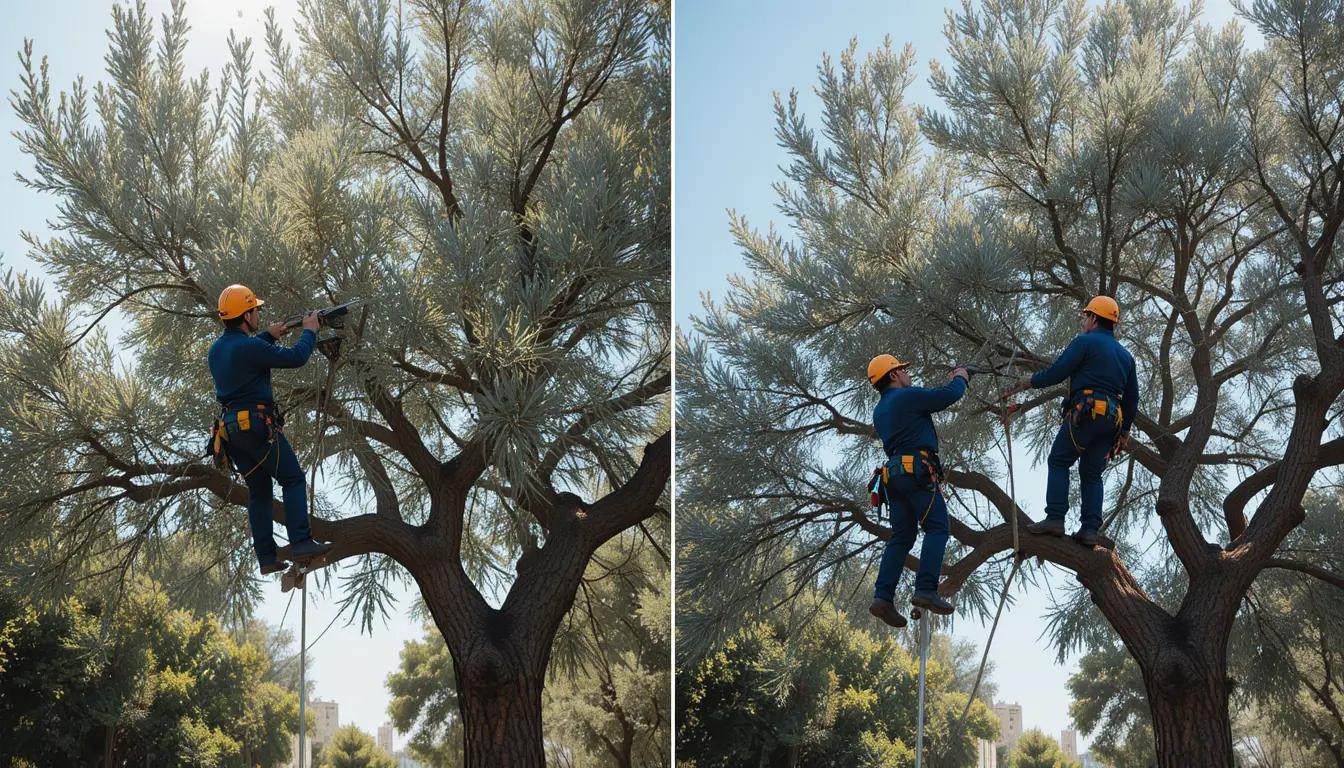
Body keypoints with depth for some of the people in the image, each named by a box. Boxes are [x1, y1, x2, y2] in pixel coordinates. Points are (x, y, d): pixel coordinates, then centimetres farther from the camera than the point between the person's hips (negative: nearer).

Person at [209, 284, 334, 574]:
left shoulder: (216, 348, 11)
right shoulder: (250, 347, -16)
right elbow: (295, 357, -13)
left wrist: (268, 335, 33)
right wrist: (309, 331, 3)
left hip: (230, 428, 8)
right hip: (257, 424, -8)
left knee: (259, 491, 11)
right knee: (293, 479, -2)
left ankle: (267, 557, 7)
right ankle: (301, 543, -12)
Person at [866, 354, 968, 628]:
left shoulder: (880, 410, 25)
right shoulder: (907, 396, -3)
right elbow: (948, 396, -9)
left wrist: (952, 384, 34)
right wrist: (960, 379, 12)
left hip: (893, 475, 9)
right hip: (918, 471, -9)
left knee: (901, 537, 6)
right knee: (937, 528, -9)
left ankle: (883, 597, -7)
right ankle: (926, 590, -22)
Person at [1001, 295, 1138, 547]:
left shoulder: (1085, 342, 0)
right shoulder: (1125, 355, 23)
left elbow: (1055, 373, -8)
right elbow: (1132, 397, 23)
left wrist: (1023, 383, 4)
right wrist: (1124, 431, 27)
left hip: (1085, 412, -7)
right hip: (1112, 420, 7)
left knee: (1059, 462, 1)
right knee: (1092, 474, 11)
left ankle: (1054, 519, -12)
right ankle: (1090, 529, -2)